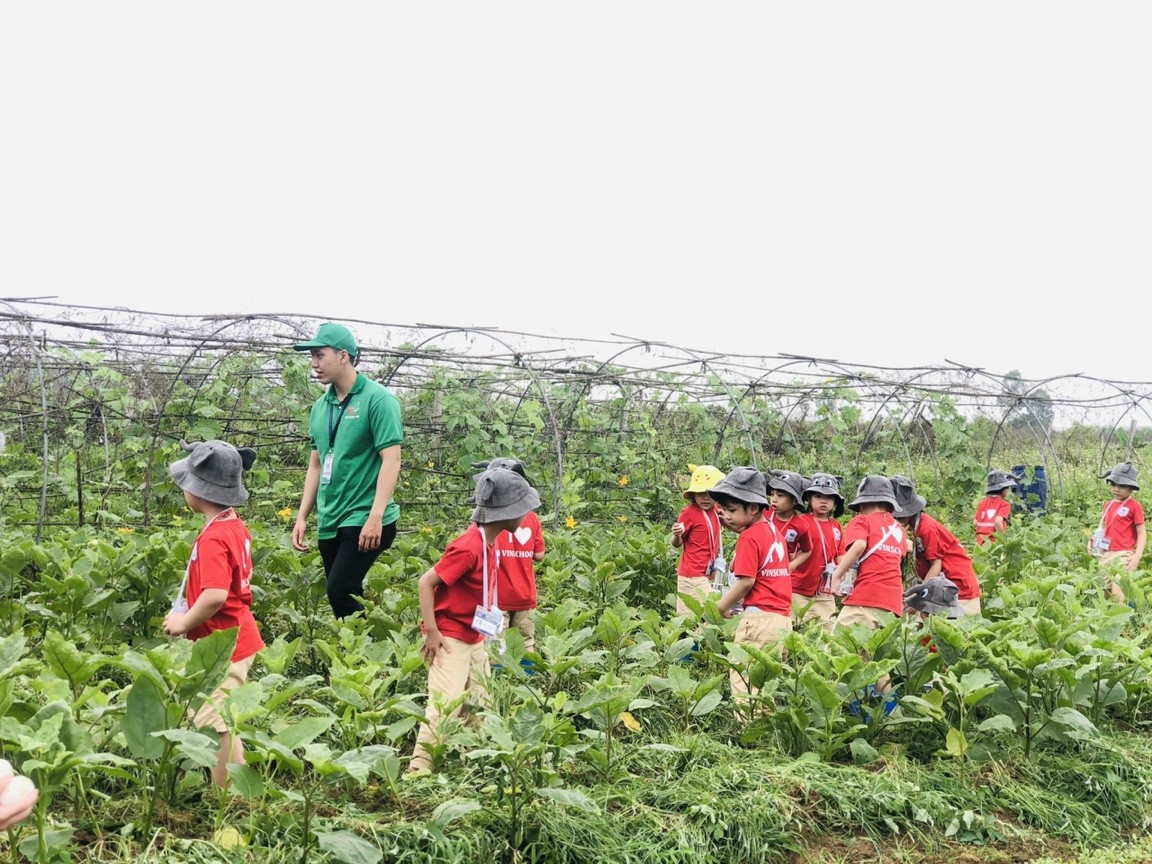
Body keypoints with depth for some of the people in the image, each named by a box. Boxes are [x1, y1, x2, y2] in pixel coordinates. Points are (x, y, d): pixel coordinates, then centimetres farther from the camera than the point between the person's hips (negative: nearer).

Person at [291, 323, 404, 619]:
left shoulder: (377, 399, -9)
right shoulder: (320, 406, 12)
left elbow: (391, 461, -15)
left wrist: (375, 518, -23)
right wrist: (302, 517, 13)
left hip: (364, 519, -7)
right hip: (329, 521, 7)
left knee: (340, 592, -18)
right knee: (348, 595, 10)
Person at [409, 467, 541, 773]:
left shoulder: (489, 543, 4)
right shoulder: (469, 547, -23)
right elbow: (426, 582, -21)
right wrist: (432, 631, -23)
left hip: (476, 639, 10)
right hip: (451, 640, -10)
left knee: (479, 706, 14)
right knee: (445, 706, -12)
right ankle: (419, 768, -7)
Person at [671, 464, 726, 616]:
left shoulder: (715, 511, 9)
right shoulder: (689, 513, -11)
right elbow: (677, 544, -8)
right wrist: (677, 535, -26)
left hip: (707, 573, 7)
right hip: (693, 575, -7)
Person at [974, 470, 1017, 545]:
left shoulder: (982, 503, 10)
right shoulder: (1004, 504, -8)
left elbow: (975, 522, 8)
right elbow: (998, 522, -22)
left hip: (980, 541, 6)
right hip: (994, 541, -6)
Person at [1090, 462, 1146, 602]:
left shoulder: (1134, 506, -5)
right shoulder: (1108, 505, 13)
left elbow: (1142, 533, -6)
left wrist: (1137, 556, -17)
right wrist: (1093, 539, 5)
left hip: (1123, 556, -7)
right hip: (1106, 555, 7)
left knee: (1119, 593, -12)